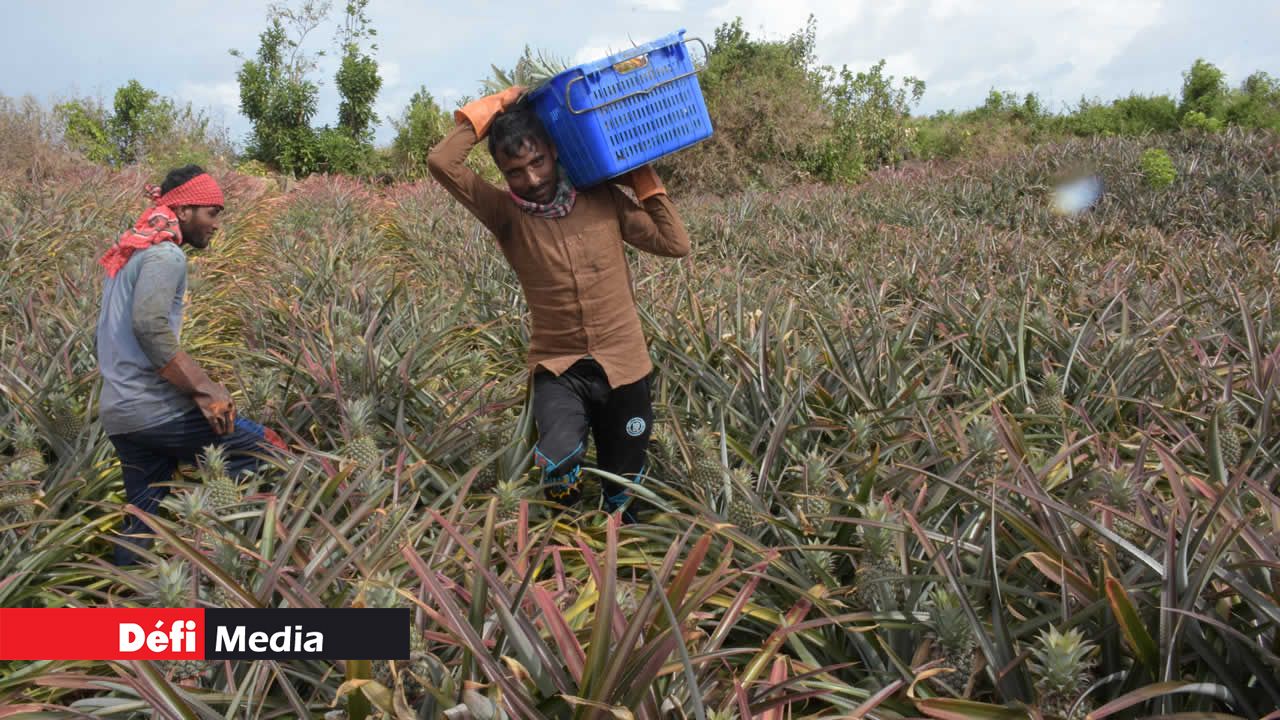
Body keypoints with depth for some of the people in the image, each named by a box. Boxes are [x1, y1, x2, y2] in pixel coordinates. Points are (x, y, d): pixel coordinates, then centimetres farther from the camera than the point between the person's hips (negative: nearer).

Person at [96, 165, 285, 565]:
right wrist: (204, 391, -22)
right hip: (155, 409, -10)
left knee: (142, 518, 15)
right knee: (267, 451, -5)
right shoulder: (165, 254, -11)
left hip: (117, 413, 10)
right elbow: (150, 326, -26)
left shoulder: (129, 253, 20)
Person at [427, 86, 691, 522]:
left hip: (623, 367, 2)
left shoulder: (605, 198, -1)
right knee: (559, 462, -30)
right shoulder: (507, 215, -6)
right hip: (559, 369, -2)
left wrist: (643, 179, 0)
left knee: (622, 497, 13)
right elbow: (441, 163, -16)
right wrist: (492, 110, -9)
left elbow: (676, 244, 0)